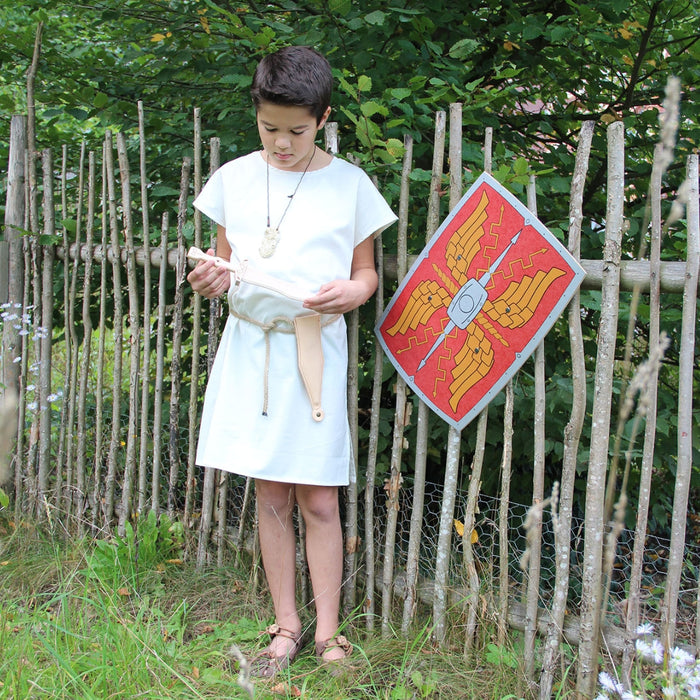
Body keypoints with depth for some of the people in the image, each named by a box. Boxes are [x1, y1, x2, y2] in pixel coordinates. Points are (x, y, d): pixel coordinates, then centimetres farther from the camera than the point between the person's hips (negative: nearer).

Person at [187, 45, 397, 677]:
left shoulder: (349, 184, 0)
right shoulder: (234, 178, 7)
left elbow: (367, 272, 7)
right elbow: (225, 260, 15)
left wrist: (352, 291, -15)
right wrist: (214, 279, -8)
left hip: (316, 347, -2)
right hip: (250, 345, 3)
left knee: (318, 500, 1)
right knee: (271, 495, 8)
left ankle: (328, 633, 15)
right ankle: (287, 626, 21)